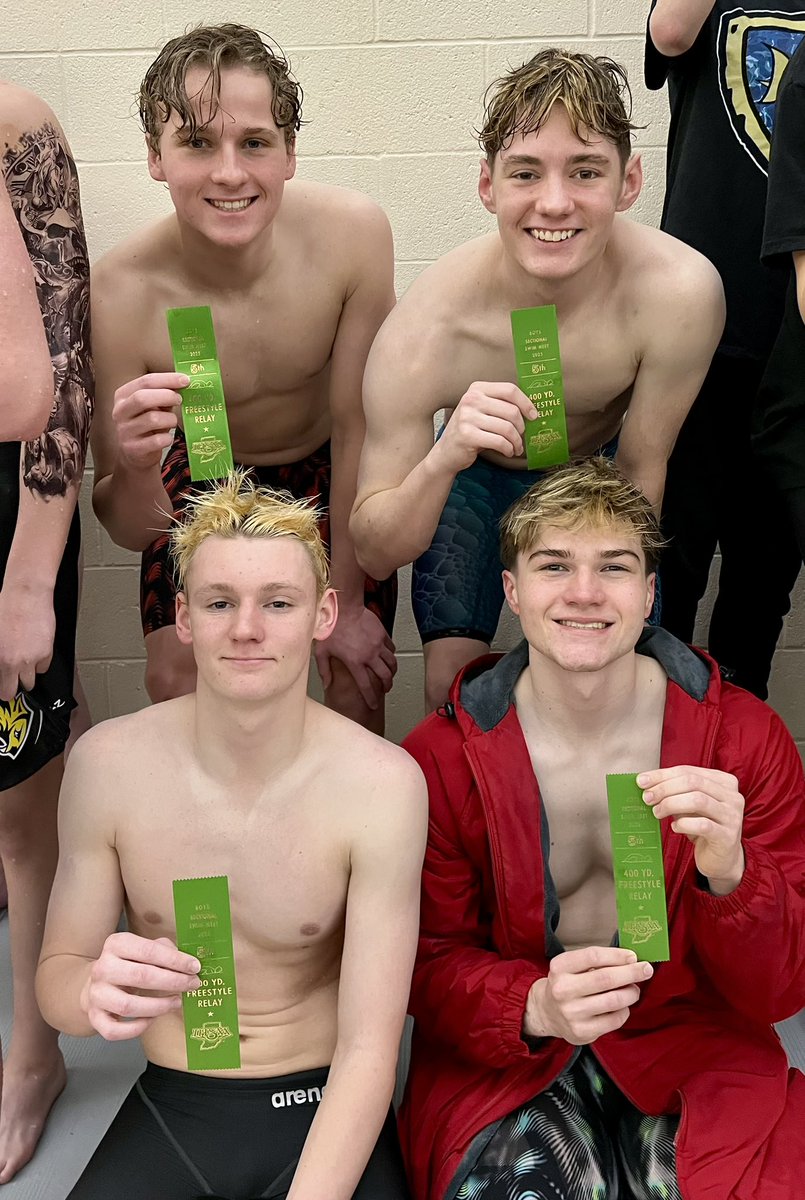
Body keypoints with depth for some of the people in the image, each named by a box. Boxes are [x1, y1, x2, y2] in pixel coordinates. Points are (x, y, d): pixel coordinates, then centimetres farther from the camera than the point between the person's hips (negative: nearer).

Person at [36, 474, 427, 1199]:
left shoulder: (382, 784, -18)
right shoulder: (107, 763, -10)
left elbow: (368, 1049, -17)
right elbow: (55, 972, -1)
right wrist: (92, 993, -24)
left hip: (323, 1115, -2)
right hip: (168, 1113, 3)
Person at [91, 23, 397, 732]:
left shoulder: (353, 233, -30)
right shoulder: (121, 294, -31)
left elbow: (355, 427, -18)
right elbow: (131, 533, -24)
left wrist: (348, 601, -13)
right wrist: (132, 467, -48)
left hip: (329, 475, 1)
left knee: (357, 679, -7)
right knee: (180, 684, -8)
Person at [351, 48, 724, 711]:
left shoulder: (680, 293, -35)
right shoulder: (421, 332, -36)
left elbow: (640, 473, -18)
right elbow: (373, 553, -31)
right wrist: (442, 460, -50)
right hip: (475, 479, -1)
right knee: (455, 685, -9)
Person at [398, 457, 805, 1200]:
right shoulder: (439, 761, -7)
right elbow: (431, 965, -3)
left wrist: (729, 874, -28)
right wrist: (535, 1008, -25)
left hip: (692, 1045, 3)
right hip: (506, 1060, -2)